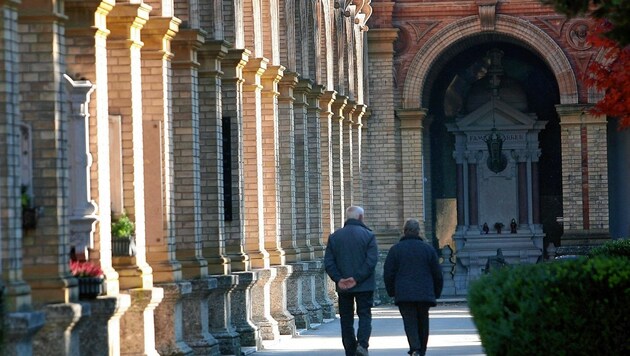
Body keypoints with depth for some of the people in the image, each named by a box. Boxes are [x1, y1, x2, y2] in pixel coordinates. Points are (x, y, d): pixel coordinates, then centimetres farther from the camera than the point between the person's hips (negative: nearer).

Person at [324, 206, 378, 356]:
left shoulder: (334, 237, 5)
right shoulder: (368, 235, -4)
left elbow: (328, 262, -2)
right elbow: (371, 260, -13)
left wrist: (338, 279, -7)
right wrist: (357, 278, -13)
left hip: (343, 287, 2)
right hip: (364, 286, -2)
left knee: (346, 319, 10)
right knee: (365, 315, 3)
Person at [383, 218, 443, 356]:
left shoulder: (395, 249, 2)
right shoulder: (428, 249, 6)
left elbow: (388, 273, 2)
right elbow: (437, 274, 8)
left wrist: (391, 292, 14)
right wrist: (437, 293, 19)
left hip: (404, 293, -2)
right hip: (425, 293, 2)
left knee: (410, 321, -5)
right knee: (423, 323, 14)